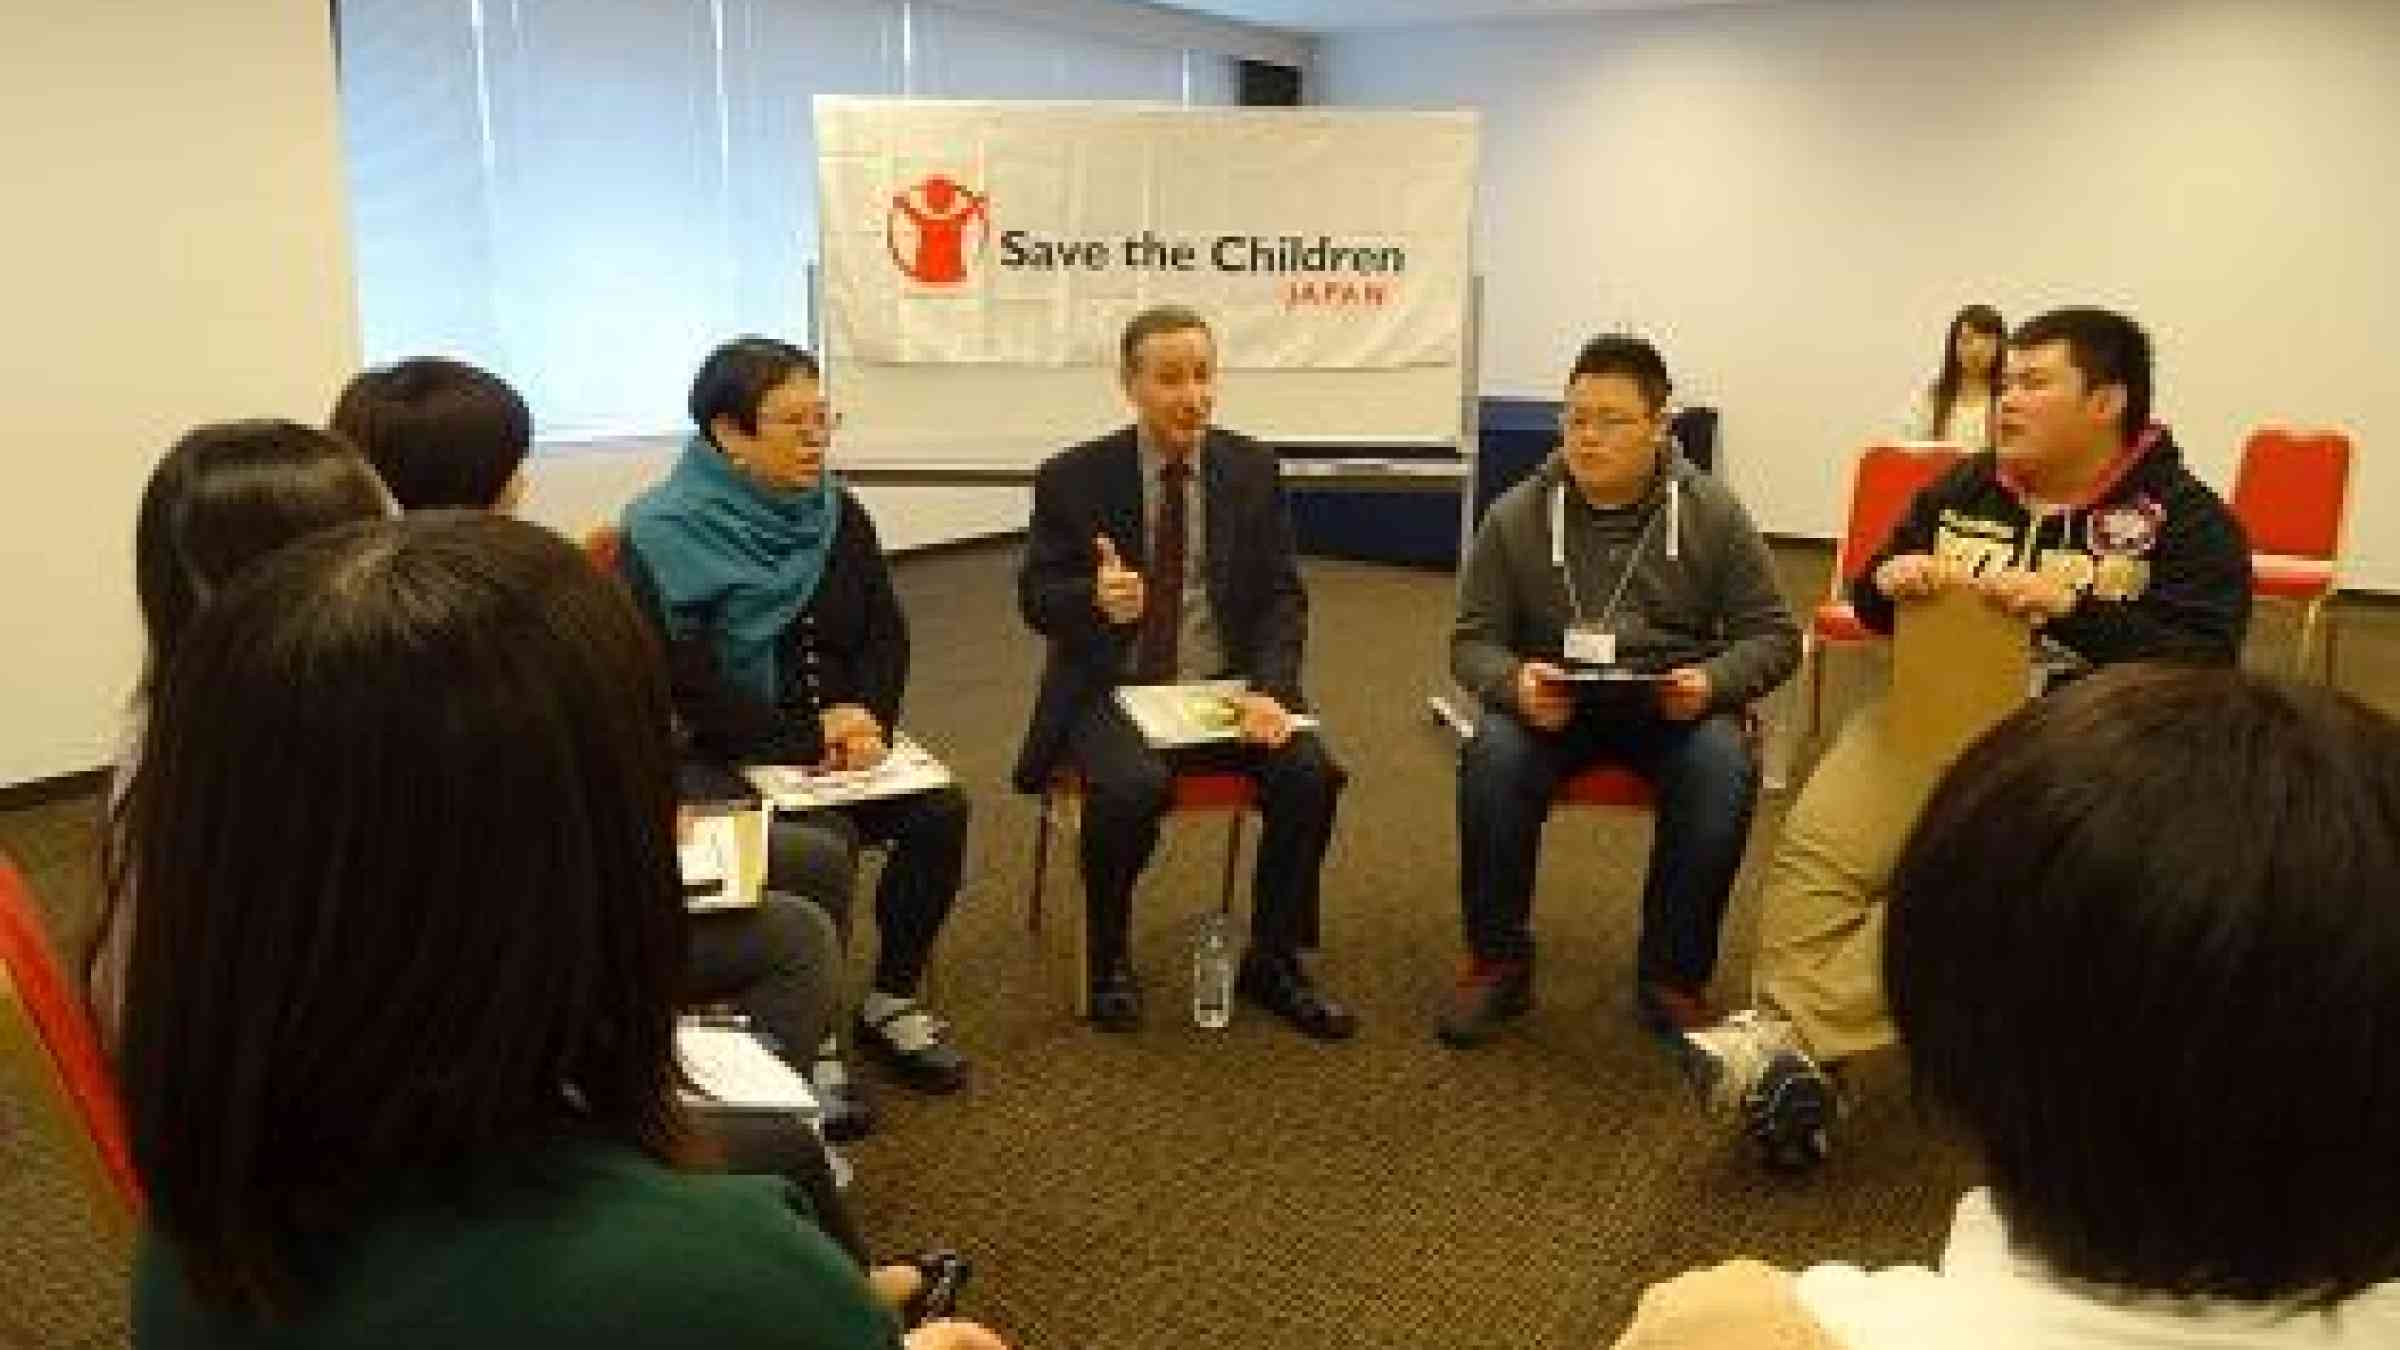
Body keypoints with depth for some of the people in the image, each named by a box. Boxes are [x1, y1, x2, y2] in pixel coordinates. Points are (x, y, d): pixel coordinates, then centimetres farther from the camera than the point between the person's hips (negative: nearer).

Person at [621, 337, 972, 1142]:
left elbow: (886, 635, 8)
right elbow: (683, 684, -16)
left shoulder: (837, 514, 7)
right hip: (717, 760, -5)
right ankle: (808, 1041, -10)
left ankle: (891, 1001, 0)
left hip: (836, 738, 6)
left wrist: (863, 716, -13)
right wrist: (810, 737, -20)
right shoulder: (663, 536, -10)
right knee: (816, 848, -31)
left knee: (940, 809, -20)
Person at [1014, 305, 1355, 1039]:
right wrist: (1095, 599, -24)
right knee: (1131, 785, -33)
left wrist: (1269, 690, -15)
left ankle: (1272, 961, 0)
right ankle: (1108, 961, -4)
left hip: (1228, 687, 3)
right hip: (1116, 690, -2)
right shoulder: (1073, 477, -1)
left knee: (1310, 773, -23)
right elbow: (1036, 597, 0)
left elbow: (1283, 597, 3)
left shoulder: (1253, 469, 5)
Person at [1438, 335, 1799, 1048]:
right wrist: (1514, 683, -20)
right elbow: (1473, 640, 4)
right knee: (1491, 756, -31)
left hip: (1676, 703, 0)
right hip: (1552, 703, 0)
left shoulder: (1713, 513, 2)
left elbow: (1772, 636, 4)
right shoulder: (1516, 515, 2)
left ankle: (1674, 977, -11)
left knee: (1724, 768, -31)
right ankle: (1497, 961, -9)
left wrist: (1712, 682, -18)